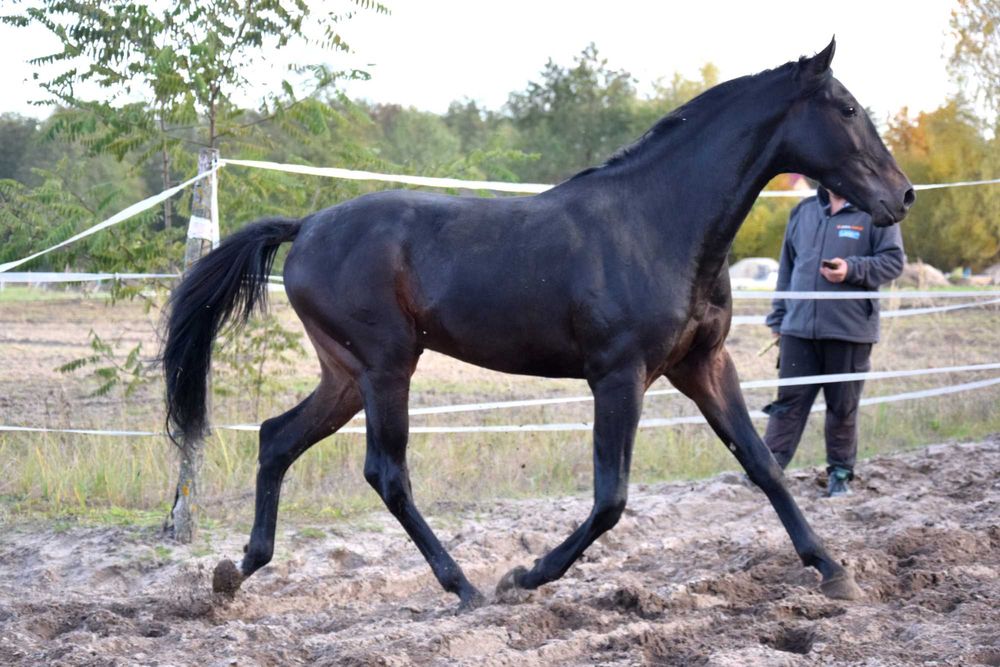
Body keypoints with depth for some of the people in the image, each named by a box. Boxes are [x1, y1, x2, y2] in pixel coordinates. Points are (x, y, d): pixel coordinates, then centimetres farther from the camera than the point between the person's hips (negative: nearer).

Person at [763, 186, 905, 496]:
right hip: (799, 329, 3)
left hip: (850, 332, -3)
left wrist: (852, 269, -22)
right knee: (789, 400, 3)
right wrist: (778, 319, 15)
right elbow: (787, 268, 17)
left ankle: (840, 472, 19)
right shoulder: (803, 212, 12)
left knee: (843, 406, 8)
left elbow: (893, 261, -6)